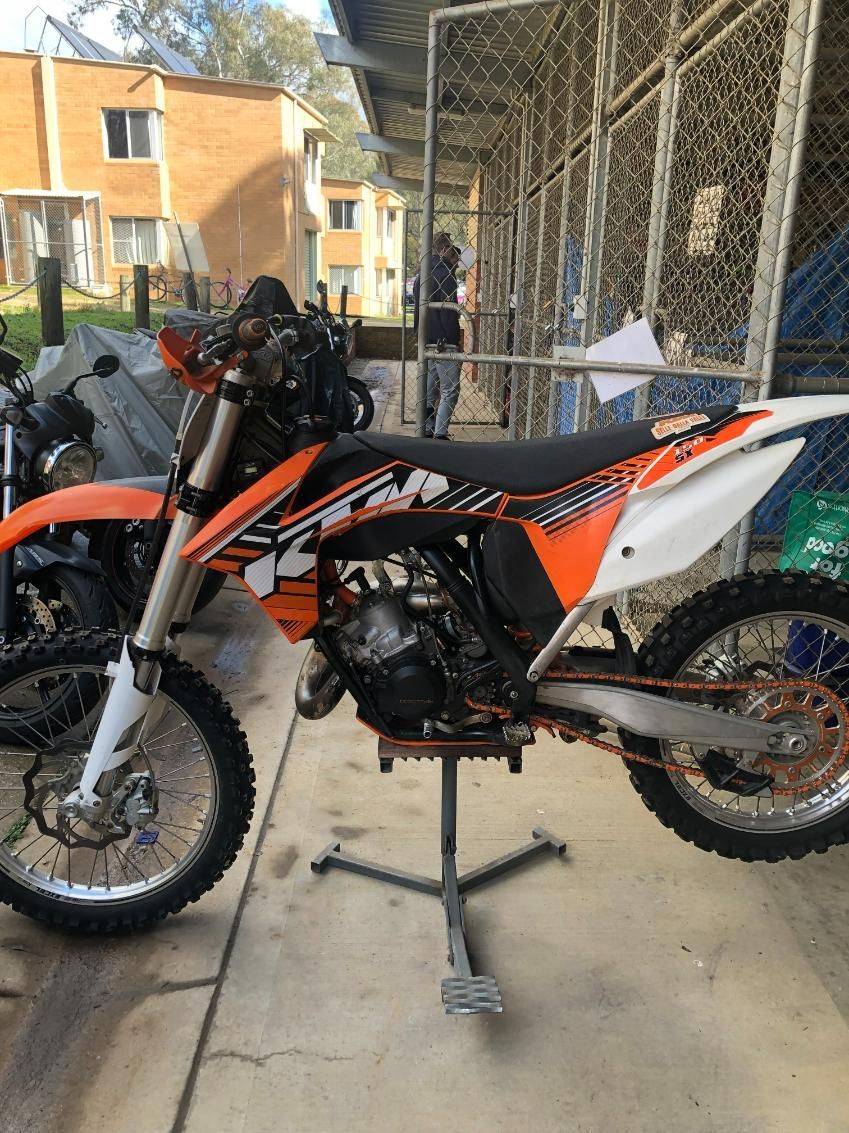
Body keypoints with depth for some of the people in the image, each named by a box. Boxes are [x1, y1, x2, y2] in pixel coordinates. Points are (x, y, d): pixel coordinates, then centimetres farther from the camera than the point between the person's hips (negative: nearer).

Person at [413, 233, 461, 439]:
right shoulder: (445, 274, -10)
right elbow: (449, 312, -16)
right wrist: (454, 341, -14)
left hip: (425, 342, 9)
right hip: (444, 343, -8)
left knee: (429, 391, 13)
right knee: (450, 391, -5)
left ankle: (427, 432, 16)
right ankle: (440, 434, -10)